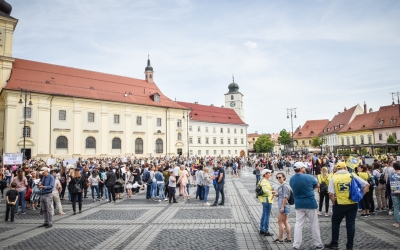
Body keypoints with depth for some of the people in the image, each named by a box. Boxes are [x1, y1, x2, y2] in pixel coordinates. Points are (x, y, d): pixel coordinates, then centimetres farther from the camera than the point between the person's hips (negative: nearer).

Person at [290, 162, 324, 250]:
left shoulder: (291, 179, -3)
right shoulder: (308, 177, -13)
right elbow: (317, 185, 4)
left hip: (298, 204, 3)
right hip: (310, 204, -3)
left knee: (298, 225, 7)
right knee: (314, 225, 11)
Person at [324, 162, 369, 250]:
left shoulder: (334, 178, -5)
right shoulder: (352, 176, 0)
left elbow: (331, 194, -11)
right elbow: (367, 185, 0)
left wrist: (334, 203, 3)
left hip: (340, 204, -2)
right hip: (353, 204, 2)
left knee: (335, 223, 13)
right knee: (351, 224, 10)